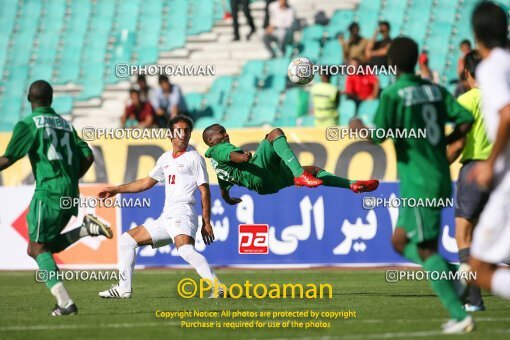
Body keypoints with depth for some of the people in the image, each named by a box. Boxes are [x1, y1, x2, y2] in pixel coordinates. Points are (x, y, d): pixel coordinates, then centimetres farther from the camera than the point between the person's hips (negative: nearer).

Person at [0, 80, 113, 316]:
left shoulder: (28, 124, -3)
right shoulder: (65, 124, 18)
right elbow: (87, 157, 13)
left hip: (48, 191, -7)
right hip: (70, 194, 7)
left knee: (38, 249, -1)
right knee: (48, 246, 19)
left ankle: (65, 303, -14)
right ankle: (88, 228, -1)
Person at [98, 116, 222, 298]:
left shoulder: (194, 158, -1)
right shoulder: (166, 158, 19)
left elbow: (204, 191, -6)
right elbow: (146, 182, 31)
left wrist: (206, 223, -13)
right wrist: (116, 190, 31)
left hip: (182, 214, -9)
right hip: (165, 218, 9)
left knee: (184, 249, -36)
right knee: (126, 239, 14)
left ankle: (217, 288, -41)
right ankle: (124, 288, 16)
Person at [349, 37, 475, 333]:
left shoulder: (392, 94, -10)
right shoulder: (435, 90, 9)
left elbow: (380, 136, -17)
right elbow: (466, 120, 3)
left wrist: (359, 128, 3)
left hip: (418, 184, -8)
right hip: (440, 179, 8)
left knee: (426, 250, -4)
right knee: (400, 242, 17)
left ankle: (460, 316, -9)